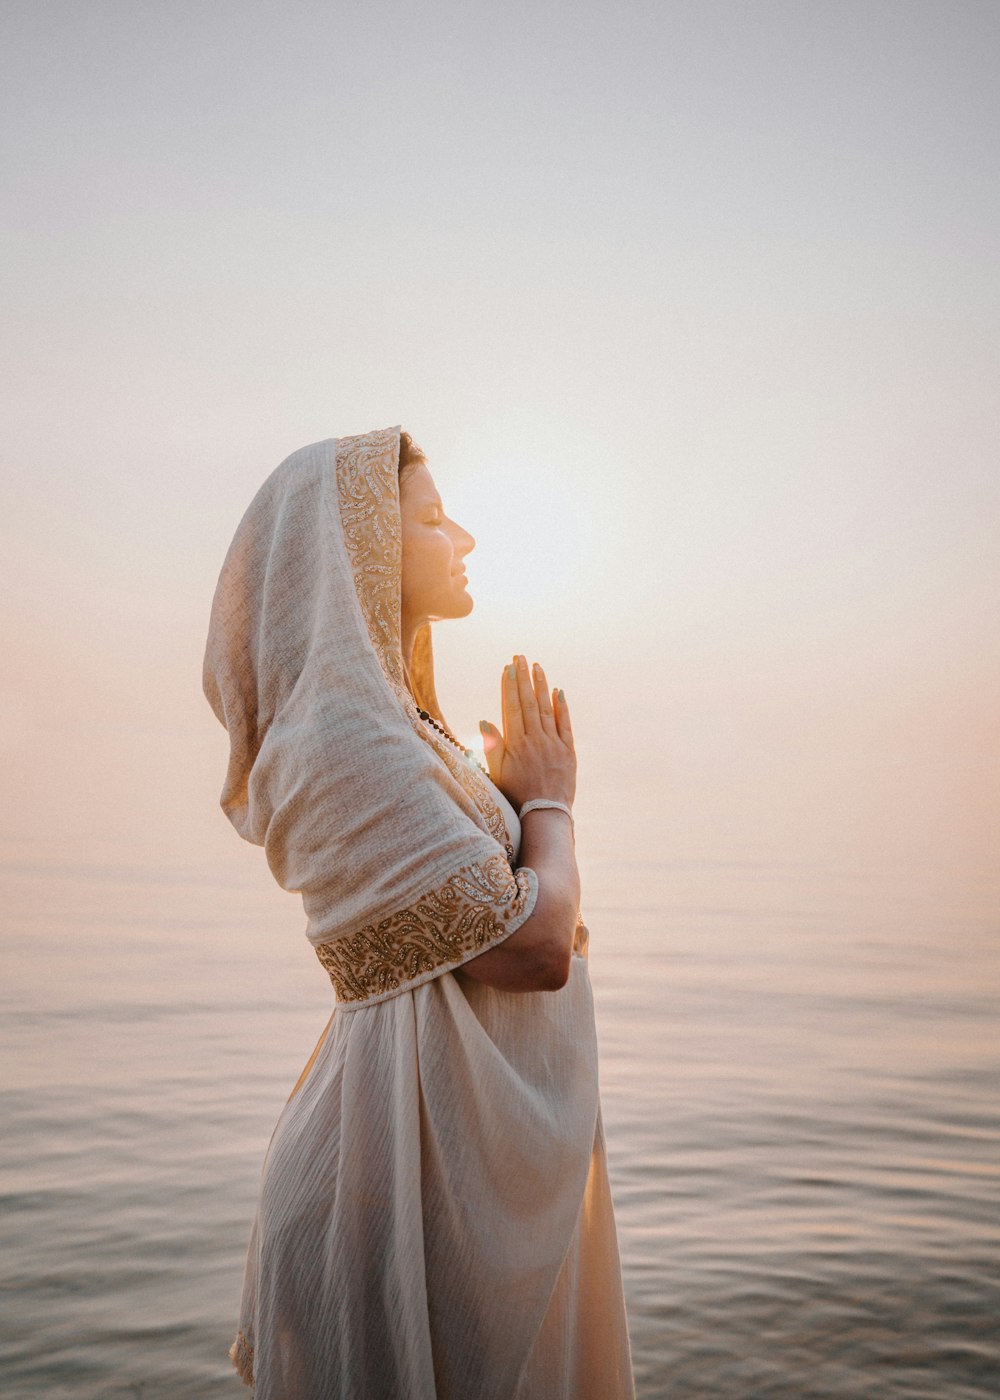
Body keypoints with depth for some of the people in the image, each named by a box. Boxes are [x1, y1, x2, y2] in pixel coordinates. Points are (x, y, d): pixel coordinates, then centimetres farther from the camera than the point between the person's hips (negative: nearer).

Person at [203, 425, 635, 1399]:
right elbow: (533, 948, -21)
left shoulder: (395, 723, 11)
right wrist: (549, 801, -7)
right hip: (433, 1143, -10)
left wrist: (515, 796, 5)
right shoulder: (345, 732, -21)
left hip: (479, 1137, 10)